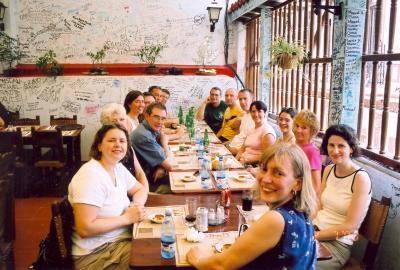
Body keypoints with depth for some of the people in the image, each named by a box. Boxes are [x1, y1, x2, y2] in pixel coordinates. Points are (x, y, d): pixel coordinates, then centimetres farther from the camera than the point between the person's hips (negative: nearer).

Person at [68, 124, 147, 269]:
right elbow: (85, 228, -26)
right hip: (97, 252, -8)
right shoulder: (90, 176, -22)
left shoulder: (118, 167, 4)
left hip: (121, 238, 8)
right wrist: (127, 218, -19)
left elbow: (140, 189, 16)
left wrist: (138, 205, -7)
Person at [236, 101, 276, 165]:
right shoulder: (252, 129, 19)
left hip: (257, 165, -7)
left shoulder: (268, 131, -8)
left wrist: (246, 160, -17)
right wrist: (235, 160, 1)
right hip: (243, 162, 8)